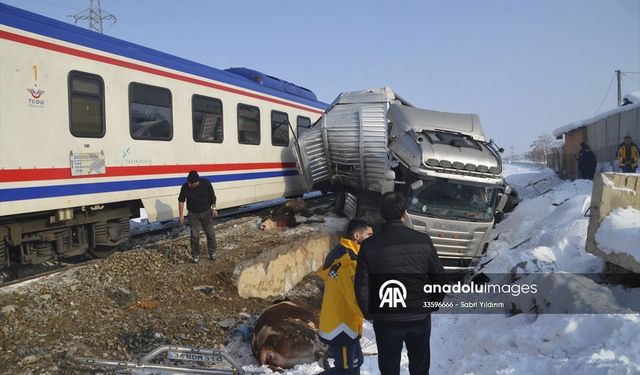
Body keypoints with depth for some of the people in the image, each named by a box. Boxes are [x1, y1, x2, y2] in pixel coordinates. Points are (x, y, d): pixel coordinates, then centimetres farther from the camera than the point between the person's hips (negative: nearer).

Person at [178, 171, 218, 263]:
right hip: (193, 215, 0)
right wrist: (181, 215, -4)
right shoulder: (185, 187, -17)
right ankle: (195, 255, 19)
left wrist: (213, 208, -1)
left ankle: (212, 252, 27)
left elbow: (212, 196, -3)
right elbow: (181, 201, -4)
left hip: (206, 213, 1)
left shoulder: (206, 183, -18)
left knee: (210, 233, 9)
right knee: (195, 235, 2)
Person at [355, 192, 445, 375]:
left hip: (386, 320, -1)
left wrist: (369, 314, 5)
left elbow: (362, 287, -10)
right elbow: (439, 278, -1)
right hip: (420, 317, 1)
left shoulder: (370, 245, -13)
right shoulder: (423, 241, -9)